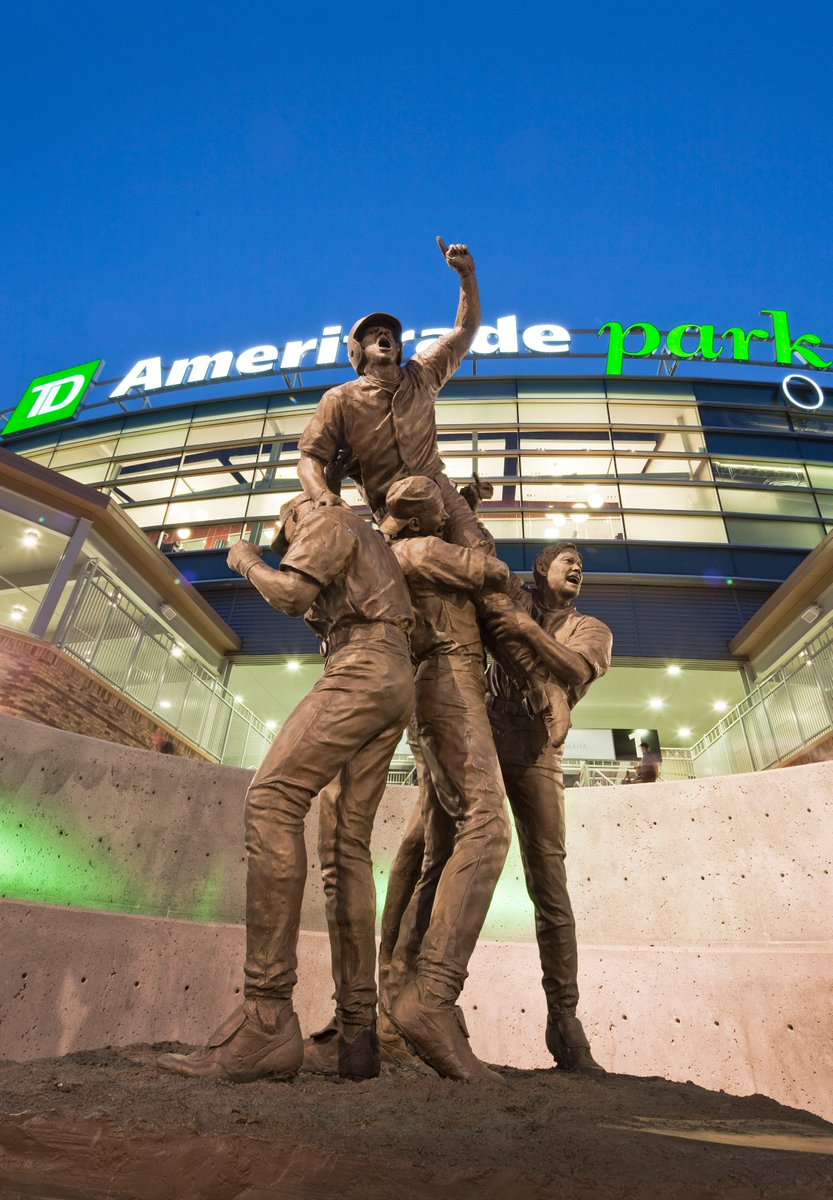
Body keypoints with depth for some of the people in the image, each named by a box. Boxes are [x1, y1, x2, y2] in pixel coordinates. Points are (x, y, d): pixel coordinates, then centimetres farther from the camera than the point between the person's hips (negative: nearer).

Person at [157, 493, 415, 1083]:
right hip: (398, 681, 10)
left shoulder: (329, 519, 11)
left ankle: (266, 1021, -27)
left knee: (273, 797, -21)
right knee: (352, 842, 1)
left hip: (366, 668, -10)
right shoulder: (371, 544, 37)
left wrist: (247, 560, 13)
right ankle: (359, 1031, -3)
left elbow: (291, 591, -5)